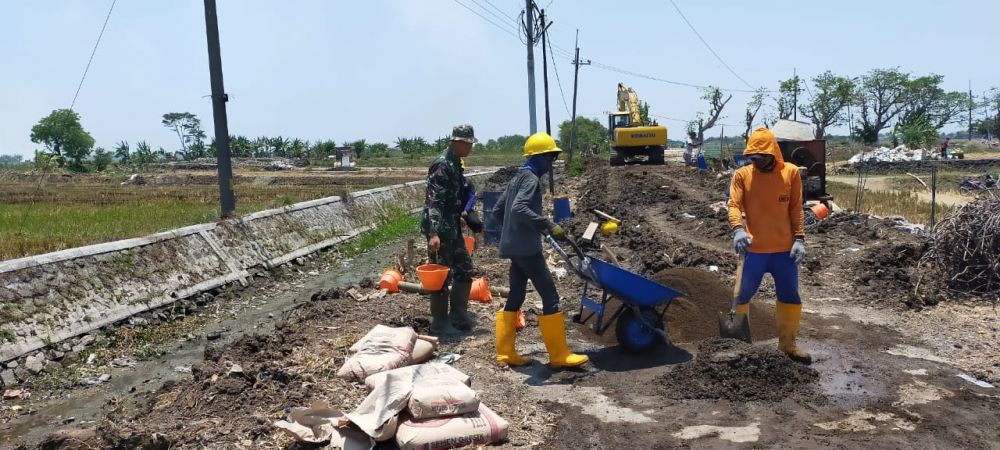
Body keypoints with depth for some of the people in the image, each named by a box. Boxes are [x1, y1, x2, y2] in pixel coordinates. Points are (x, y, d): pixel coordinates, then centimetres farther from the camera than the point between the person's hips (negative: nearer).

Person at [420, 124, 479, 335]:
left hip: (452, 227, 10)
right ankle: (440, 323, 10)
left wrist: (459, 218, 31)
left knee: (464, 268, 16)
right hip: (440, 229, -10)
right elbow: (434, 200, -25)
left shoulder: (455, 163, 12)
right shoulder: (442, 165, -17)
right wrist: (433, 233, -31)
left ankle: (459, 315, 27)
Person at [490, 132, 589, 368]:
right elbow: (519, 209, -28)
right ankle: (559, 355, 0)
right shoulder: (532, 179, -12)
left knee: (515, 296, 12)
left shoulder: (517, 178, 17)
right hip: (527, 247, -10)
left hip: (514, 246, 10)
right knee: (550, 296, -5)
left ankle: (505, 353, 15)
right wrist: (548, 226, -27)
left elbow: (497, 211, 20)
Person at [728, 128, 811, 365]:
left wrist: (799, 239, -6)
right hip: (754, 249, -1)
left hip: (784, 249, 2)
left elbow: (796, 209, 2)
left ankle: (788, 343, 30)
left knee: (790, 297, 12)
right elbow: (734, 205, -11)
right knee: (742, 295, 7)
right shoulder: (742, 174, -3)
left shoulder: (791, 172, -1)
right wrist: (738, 229, -29)